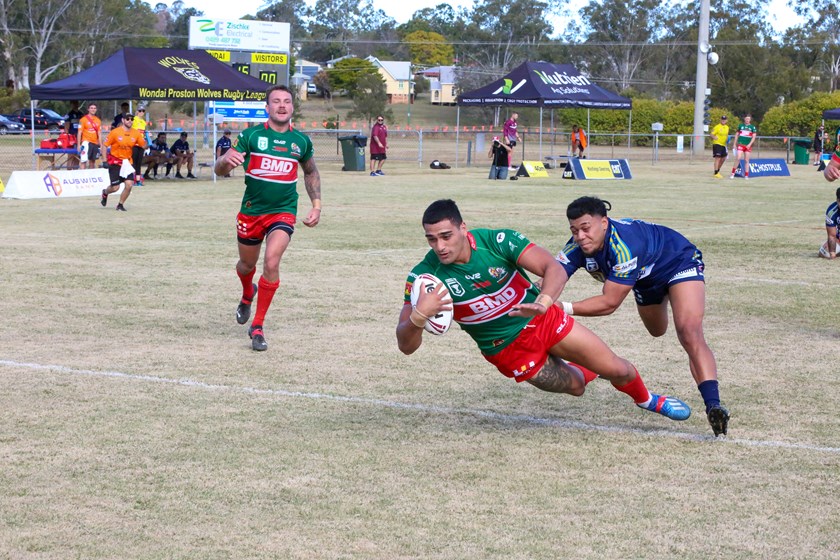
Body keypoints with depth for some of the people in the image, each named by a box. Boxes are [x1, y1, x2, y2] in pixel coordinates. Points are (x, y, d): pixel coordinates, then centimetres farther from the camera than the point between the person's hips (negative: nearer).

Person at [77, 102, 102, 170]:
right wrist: (79, 145, -9)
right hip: (86, 142, -5)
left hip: (95, 143, 5)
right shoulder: (83, 120, -1)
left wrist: (101, 145, 9)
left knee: (92, 161, 10)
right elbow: (79, 133, -3)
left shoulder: (98, 121, 12)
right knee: (83, 161, -13)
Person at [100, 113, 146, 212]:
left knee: (129, 184, -12)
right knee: (115, 187, -3)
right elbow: (105, 145, -5)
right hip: (115, 161, -3)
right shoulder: (115, 132, -11)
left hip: (127, 162, 3)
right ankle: (105, 193, 35)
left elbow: (144, 145, 1)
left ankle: (120, 205, 9)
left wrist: (145, 140, -22)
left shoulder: (136, 133, -2)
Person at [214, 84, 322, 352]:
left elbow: (311, 172, 21)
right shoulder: (251, 135, -6)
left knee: (271, 263, -21)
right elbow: (219, 170, -9)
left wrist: (316, 205, 11)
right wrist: (227, 160, -33)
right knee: (247, 264, 17)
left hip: (283, 211, 0)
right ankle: (247, 295, 55)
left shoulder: (301, 141, 2)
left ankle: (258, 326, -8)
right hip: (251, 210, 1)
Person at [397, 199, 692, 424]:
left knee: (618, 371, 2)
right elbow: (406, 346, -26)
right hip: (507, 351, 0)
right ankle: (585, 370, 48)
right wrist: (418, 316, -48)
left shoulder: (496, 241, -25)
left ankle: (647, 400, 37)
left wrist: (543, 302, -52)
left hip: (544, 321, 0)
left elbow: (554, 268, -30)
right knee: (575, 386, 10)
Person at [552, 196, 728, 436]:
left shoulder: (625, 244, -43)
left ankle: (713, 405, -33)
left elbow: (610, 302, -41)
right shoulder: (577, 247, -25)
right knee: (657, 331, 24)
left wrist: (564, 308, -48)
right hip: (647, 278, 8)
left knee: (690, 334, -25)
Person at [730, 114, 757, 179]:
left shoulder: (752, 127, 4)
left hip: (748, 146, 0)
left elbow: (754, 137, 0)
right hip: (740, 144, 0)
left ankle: (746, 175, 8)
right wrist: (735, 144, 11)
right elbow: (737, 135, 15)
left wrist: (750, 144, -13)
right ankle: (733, 173, -7)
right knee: (738, 158, -14)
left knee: (746, 160, 3)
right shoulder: (740, 125, 9)